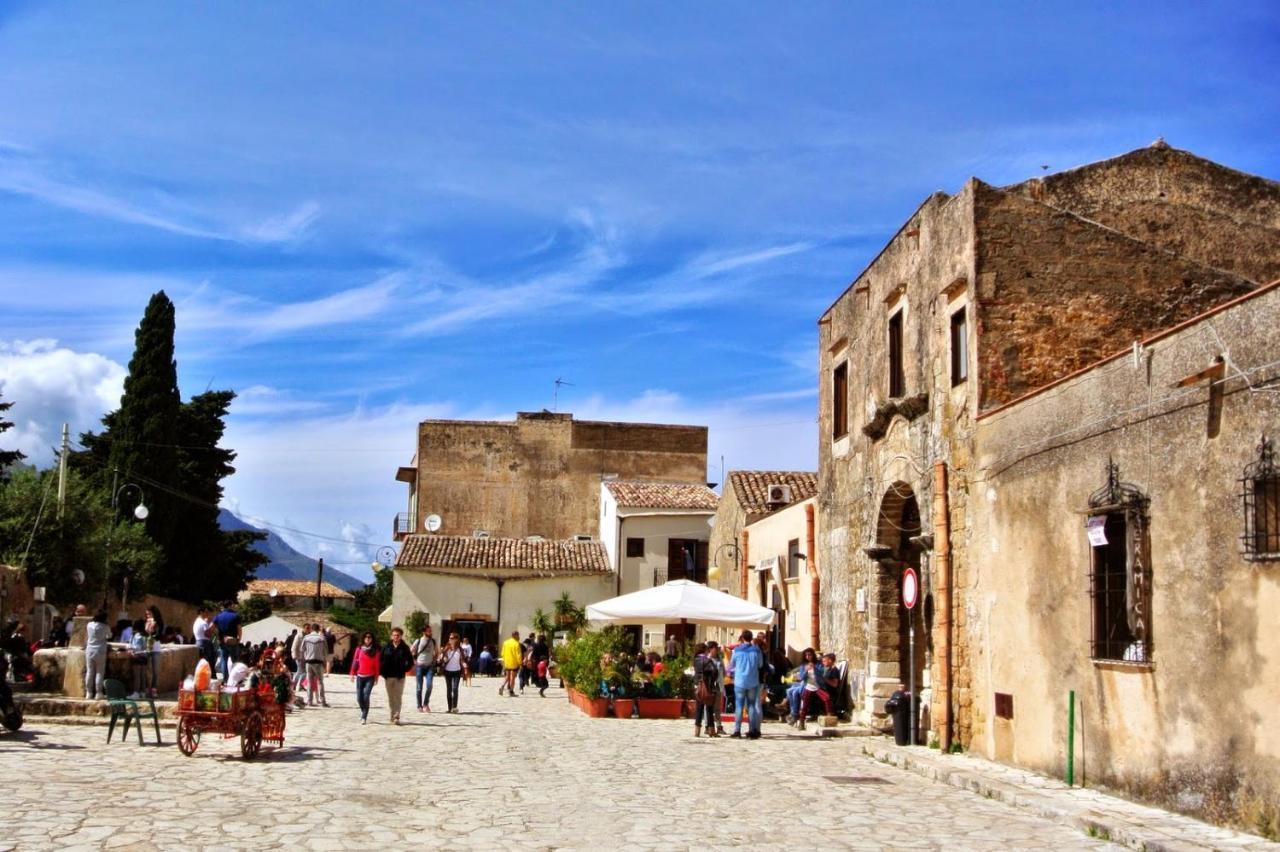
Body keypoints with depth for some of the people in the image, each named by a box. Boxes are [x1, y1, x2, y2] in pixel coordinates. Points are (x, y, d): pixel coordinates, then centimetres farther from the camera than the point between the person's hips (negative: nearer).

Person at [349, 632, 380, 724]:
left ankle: (364, 717, -6)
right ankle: (363, 712, 32)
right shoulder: (359, 649, 4)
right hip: (360, 676, 2)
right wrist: (353, 674, 5)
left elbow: (377, 664, 2)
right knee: (359, 698, 4)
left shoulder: (375, 650, 0)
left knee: (366, 696, -14)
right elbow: (355, 661, 7)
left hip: (370, 677, -2)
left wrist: (376, 677, 1)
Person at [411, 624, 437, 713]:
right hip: (419, 666, -1)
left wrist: (434, 660, 8)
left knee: (429, 685, -13)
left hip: (430, 666, 1)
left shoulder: (433, 641, 6)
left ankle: (426, 704, 3)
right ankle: (419, 706, 10)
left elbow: (437, 652, 19)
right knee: (419, 687, 2)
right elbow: (411, 652, 6)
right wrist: (414, 661, -1)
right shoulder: (418, 641, -1)